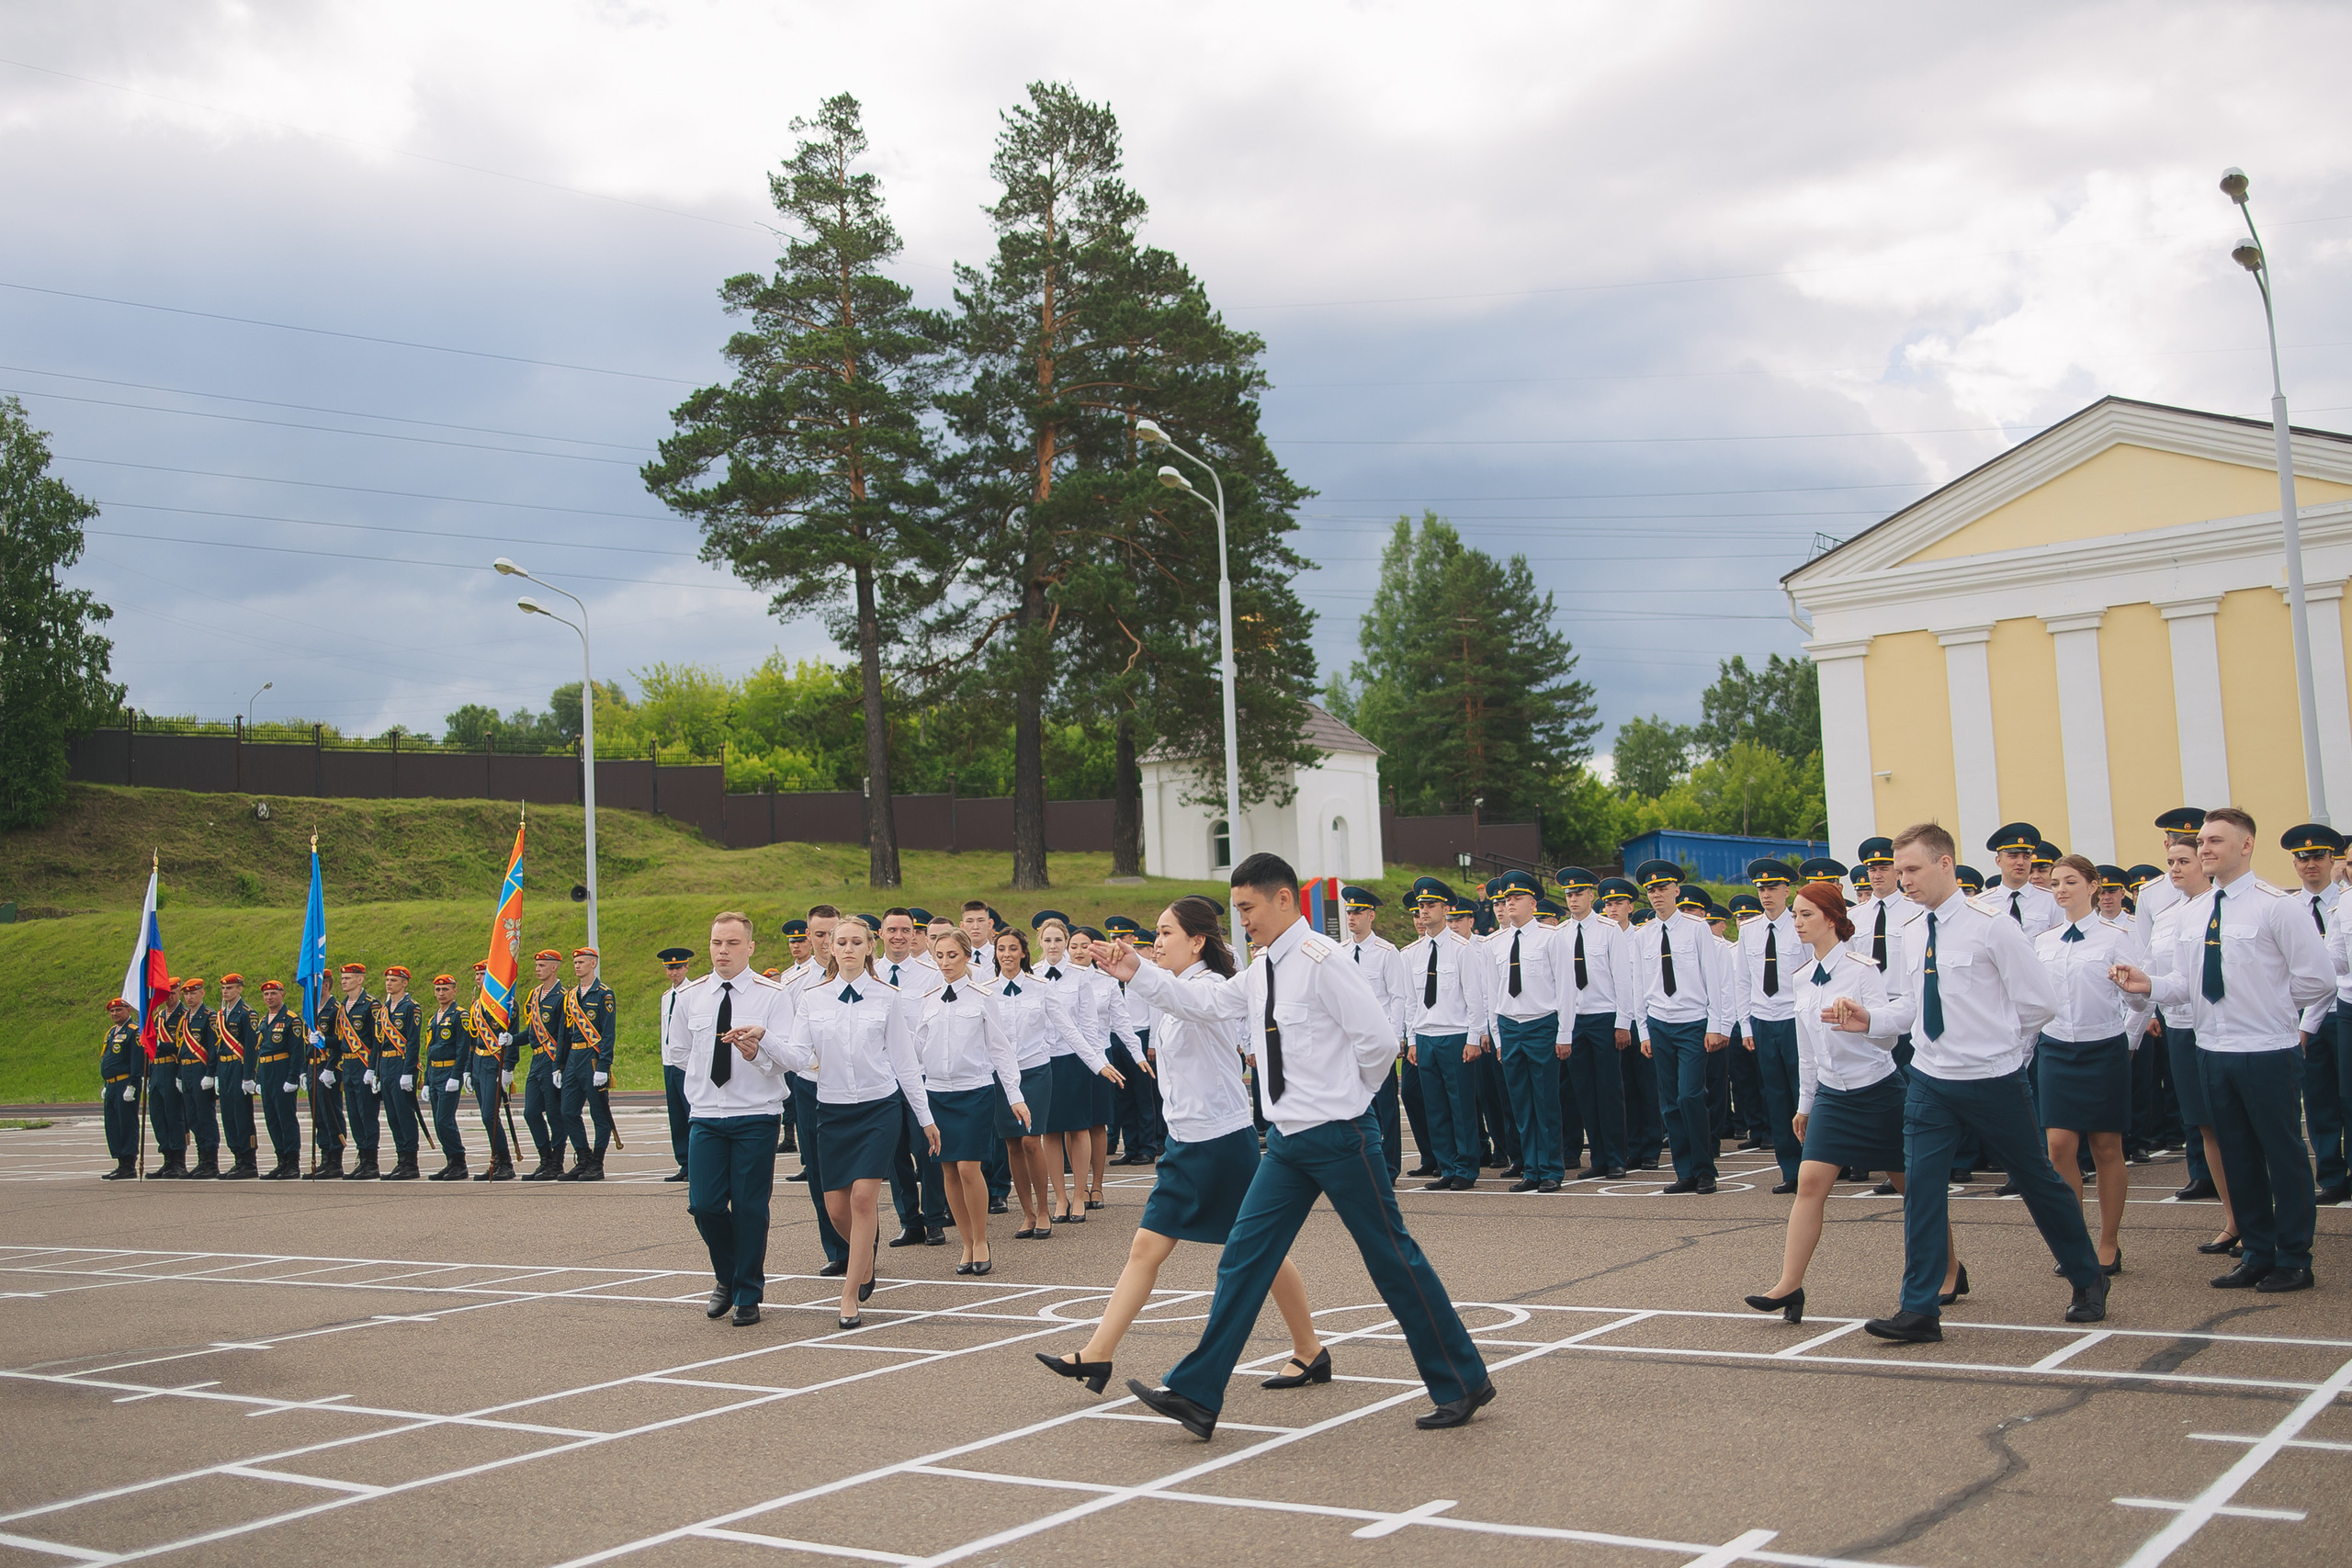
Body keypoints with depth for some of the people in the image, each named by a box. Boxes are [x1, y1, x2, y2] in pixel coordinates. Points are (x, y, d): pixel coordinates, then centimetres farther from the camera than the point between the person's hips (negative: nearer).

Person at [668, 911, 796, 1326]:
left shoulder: (772, 995, -4)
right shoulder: (690, 996, 7)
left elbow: (788, 1057, -13)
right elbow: (677, 1049, 22)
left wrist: (761, 1043, -32)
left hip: (757, 1115, -3)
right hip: (705, 1115, 3)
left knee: (750, 1207, -1)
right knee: (704, 1204, -3)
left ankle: (748, 1295, 16)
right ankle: (727, 1277, 24)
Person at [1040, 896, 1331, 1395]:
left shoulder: (1208, 984, -16)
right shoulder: (1183, 990, 13)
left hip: (1225, 1141, -9)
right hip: (1185, 1142, 9)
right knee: (1146, 1247, 3)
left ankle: (1310, 1352, 18)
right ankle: (1097, 1355, 3)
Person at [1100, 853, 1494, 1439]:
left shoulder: (1320, 961, -17)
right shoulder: (1261, 970, 10)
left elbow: (1378, 1042, -18)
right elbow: (1209, 1003, 17)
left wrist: (1344, 1096, -3)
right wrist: (1140, 974, 10)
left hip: (1339, 1137, -8)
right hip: (1287, 1139, 8)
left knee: (1393, 1259, 2)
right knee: (1244, 1258, 4)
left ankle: (1463, 1384, 16)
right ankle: (1196, 1396, 7)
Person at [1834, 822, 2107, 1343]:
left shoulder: (1991, 924, -13)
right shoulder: (1912, 931, 5)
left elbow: (2039, 1003, -9)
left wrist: (1992, 1041, -2)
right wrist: (1870, 1020, -5)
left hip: (1994, 1080, -4)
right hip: (1929, 1079, 5)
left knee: (2038, 1181, 12)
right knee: (1921, 1186, -3)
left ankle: (2087, 1280, 34)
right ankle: (1920, 1310, 3)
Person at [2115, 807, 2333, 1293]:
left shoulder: (2275, 906, -11)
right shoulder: (2191, 913, 9)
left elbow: (2319, 978, -11)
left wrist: (2268, 1004, -4)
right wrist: (2150, 984, -8)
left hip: (2267, 1051, -6)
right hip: (2213, 1049, 6)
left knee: (2284, 1154, 4)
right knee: (2237, 1157, 14)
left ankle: (2293, 1259, 15)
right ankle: (2257, 1253, 25)